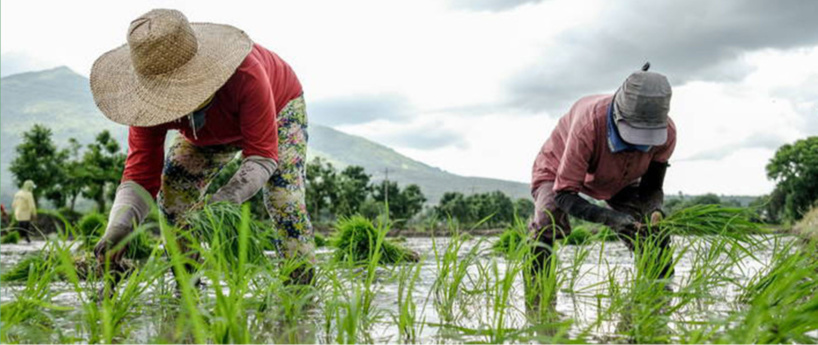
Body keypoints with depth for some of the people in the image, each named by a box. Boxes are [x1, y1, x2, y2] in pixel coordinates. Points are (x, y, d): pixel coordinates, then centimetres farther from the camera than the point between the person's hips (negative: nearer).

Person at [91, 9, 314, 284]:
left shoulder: (245, 75, -47)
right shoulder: (152, 98, -33)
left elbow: (262, 155, -43)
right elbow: (140, 173, -32)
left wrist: (223, 200, -59)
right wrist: (118, 228, -50)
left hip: (278, 107, -4)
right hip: (209, 131, 4)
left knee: (284, 201, -24)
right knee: (172, 193, -11)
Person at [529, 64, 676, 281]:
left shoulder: (666, 133, -30)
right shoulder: (589, 124, -44)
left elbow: (652, 188, -15)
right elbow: (564, 195, -41)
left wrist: (653, 211, -41)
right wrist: (612, 218, -55)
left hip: (619, 181, 4)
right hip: (560, 170, -4)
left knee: (655, 233, -10)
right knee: (546, 225, -32)